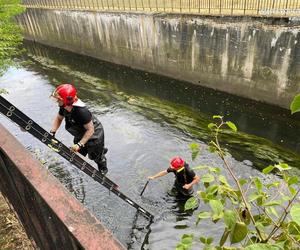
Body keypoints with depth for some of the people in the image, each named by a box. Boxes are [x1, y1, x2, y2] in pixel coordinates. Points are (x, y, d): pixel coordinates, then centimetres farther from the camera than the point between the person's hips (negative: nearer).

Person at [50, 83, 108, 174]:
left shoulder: (81, 111, -43)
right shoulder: (64, 107, -19)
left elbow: (90, 130, -34)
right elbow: (58, 118, 1)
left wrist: (79, 144, -33)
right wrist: (52, 132, -12)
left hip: (94, 135, -8)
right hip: (80, 135, 8)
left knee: (95, 156, 16)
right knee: (78, 154, 25)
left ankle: (103, 170, 49)